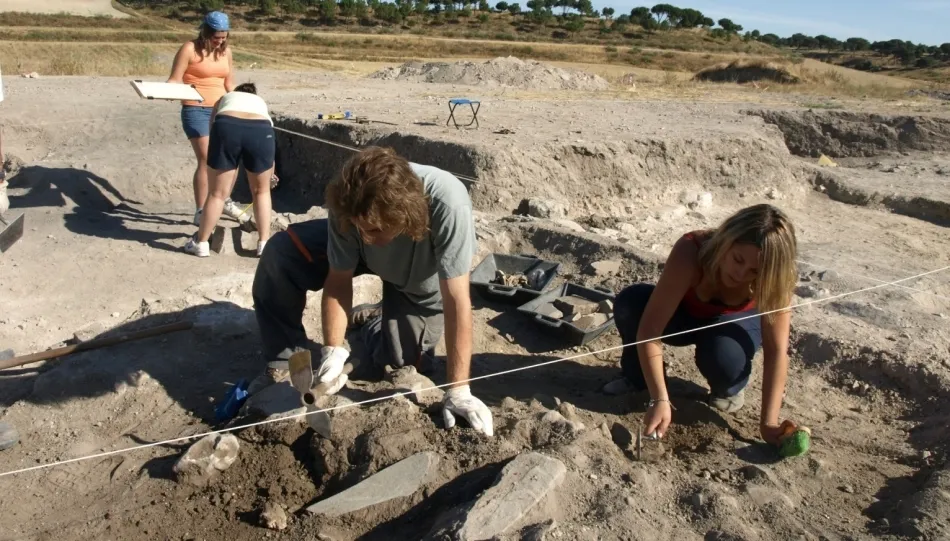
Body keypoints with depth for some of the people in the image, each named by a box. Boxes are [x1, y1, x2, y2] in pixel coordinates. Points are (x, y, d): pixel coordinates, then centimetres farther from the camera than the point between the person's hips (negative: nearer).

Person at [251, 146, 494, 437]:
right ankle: (285, 364, -2)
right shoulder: (349, 204, -36)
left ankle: (375, 320, 31)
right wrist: (332, 353, -31)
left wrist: (459, 391, -40)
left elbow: (456, 301, -42)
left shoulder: (447, 203, -46)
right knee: (280, 252, -18)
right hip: (368, 257, 2)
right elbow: (339, 281, -23)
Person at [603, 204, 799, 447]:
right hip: (686, 313, 0)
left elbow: (776, 351, -30)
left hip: (735, 322, 0)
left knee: (724, 355, -36)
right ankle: (638, 377, -2)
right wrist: (659, 399, -47)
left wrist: (769, 422, -37)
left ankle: (729, 389, 3)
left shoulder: (773, 278, -32)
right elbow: (649, 329, -40)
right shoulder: (691, 251, -37)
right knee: (630, 303, -31)